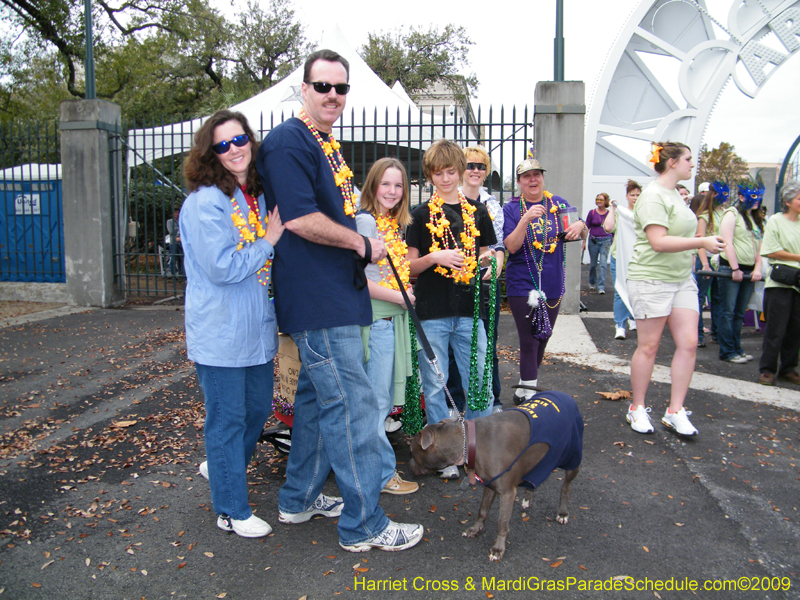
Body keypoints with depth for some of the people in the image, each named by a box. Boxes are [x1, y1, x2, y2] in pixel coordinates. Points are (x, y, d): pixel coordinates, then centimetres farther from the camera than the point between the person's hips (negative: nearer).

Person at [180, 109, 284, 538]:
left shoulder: (255, 196, 11)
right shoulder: (206, 201, -15)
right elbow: (222, 268, -21)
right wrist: (270, 240, -15)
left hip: (256, 326, 8)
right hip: (221, 331, -8)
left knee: (258, 408, 20)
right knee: (227, 419, 4)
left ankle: (221, 468, 45)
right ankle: (232, 510, 20)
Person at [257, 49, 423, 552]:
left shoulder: (330, 145, 19)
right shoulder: (289, 141, -12)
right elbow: (301, 219, -21)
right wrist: (363, 244, -11)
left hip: (335, 294, 10)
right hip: (318, 301, -10)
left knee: (318, 397, 18)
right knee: (352, 405, -5)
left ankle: (300, 497, 33)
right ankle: (363, 524, 8)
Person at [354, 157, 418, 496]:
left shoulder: (395, 224, 15)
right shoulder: (365, 221, -11)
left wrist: (405, 294, 5)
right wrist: (398, 296, -13)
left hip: (394, 318, 9)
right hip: (375, 319, -9)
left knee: (386, 399, 17)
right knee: (376, 401, 1)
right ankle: (383, 474, 13)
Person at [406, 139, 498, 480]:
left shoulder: (477, 212, 11)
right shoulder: (421, 215, 4)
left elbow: (486, 254, 16)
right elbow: (410, 266, 2)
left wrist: (489, 259, -6)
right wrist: (435, 257, -16)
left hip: (469, 311, 2)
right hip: (432, 312, -2)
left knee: (479, 382, 6)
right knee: (435, 387, 5)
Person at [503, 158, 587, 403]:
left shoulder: (558, 203, 6)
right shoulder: (512, 208, -3)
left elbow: (581, 235, 11)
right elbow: (511, 246, -14)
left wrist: (580, 226, -12)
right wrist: (526, 219, -28)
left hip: (553, 284, 5)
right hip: (522, 284, -4)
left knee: (543, 338, 14)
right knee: (529, 340, -7)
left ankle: (525, 388, 31)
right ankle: (528, 394, 0)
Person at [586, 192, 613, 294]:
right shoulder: (592, 212, 0)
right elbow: (586, 227, 3)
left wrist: (612, 241, 7)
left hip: (606, 241, -1)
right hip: (593, 240, 1)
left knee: (603, 263, -10)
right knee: (593, 264, 11)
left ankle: (601, 287, -10)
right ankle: (592, 282, 34)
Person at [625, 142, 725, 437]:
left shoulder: (675, 194, 15)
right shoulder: (653, 196, -14)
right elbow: (658, 241, -24)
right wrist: (702, 242, -22)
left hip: (682, 279, 9)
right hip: (651, 279, -9)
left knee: (688, 342, 2)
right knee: (649, 346, 0)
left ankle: (675, 411, 10)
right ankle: (637, 409, 15)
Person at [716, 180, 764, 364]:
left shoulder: (756, 220, 19)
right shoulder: (732, 214, -3)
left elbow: (759, 247, 18)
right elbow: (727, 243, -12)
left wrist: (757, 269, 3)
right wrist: (735, 269, -16)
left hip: (748, 271, 7)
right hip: (730, 269, -7)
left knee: (740, 313, 10)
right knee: (728, 312, -5)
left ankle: (737, 349, 16)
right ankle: (727, 352, -1)